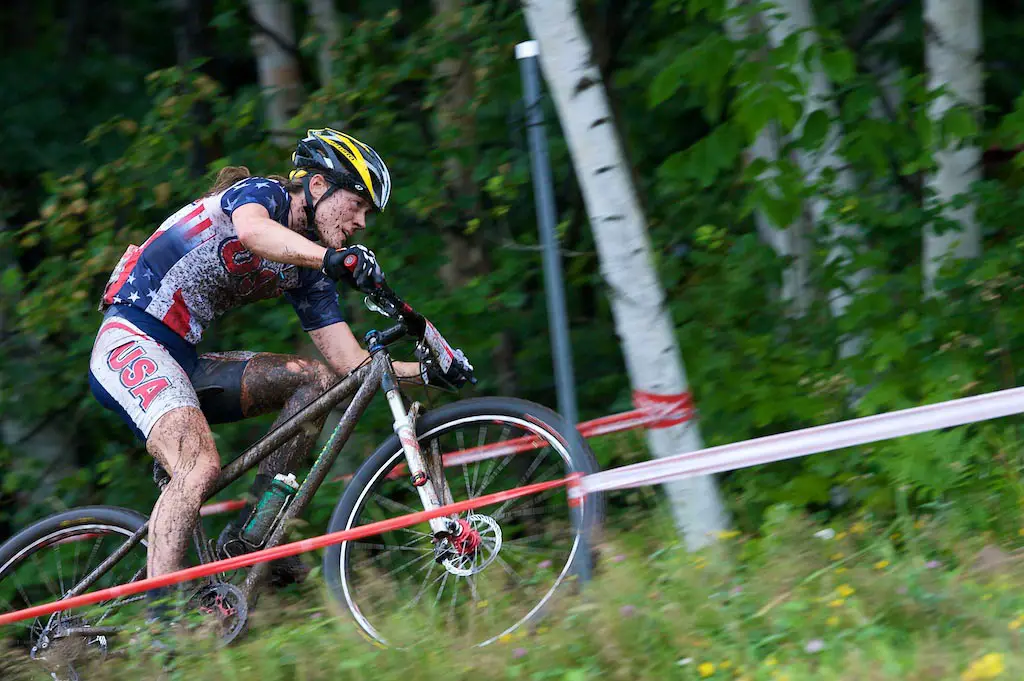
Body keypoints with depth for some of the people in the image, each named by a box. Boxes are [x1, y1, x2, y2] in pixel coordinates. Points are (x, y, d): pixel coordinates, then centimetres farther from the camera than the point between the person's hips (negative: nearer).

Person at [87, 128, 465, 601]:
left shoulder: (307, 270, 12)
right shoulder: (261, 192, -8)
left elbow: (352, 365, 7)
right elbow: (251, 230, -35)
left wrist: (424, 370, -8)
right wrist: (333, 258, -49)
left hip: (183, 361, 9)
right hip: (131, 344, -9)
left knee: (317, 378, -2)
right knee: (200, 465, -30)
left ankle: (248, 533, -6)